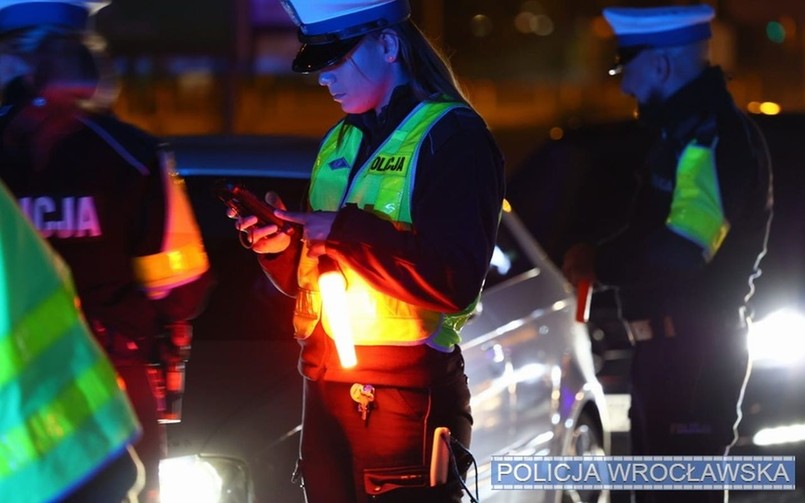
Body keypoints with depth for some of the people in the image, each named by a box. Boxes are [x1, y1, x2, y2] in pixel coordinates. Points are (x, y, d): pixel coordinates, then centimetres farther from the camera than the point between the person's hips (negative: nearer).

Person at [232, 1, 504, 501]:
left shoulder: (451, 136, -9)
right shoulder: (339, 142, 18)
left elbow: (456, 281, -20)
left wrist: (347, 231, -16)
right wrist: (282, 246, 0)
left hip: (405, 391, -8)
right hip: (324, 385, 8)